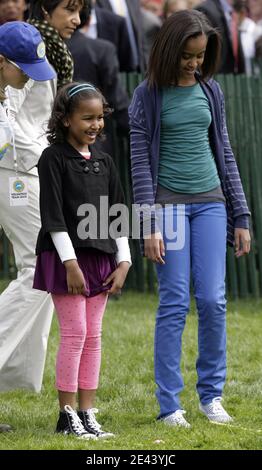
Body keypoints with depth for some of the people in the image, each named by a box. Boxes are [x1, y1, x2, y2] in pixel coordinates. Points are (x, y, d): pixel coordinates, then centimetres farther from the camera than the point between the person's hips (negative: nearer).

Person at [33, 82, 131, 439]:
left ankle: (88, 414, 9)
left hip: (100, 258, 6)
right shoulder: (54, 158, -6)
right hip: (65, 257, -6)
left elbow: (116, 216, 14)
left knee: (93, 336, 5)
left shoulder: (104, 162, 12)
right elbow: (53, 215, -11)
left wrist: (123, 262, 5)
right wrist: (70, 263, -16)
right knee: (74, 333, -8)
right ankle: (67, 415, -1)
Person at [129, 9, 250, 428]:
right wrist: (149, 225, -11)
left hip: (210, 202, 3)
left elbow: (224, 153, 13)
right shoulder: (148, 96, -2)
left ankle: (211, 393, 12)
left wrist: (240, 217, 11)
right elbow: (140, 162, -4)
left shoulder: (210, 91, 9)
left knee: (213, 301, -2)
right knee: (174, 304, -5)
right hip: (169, 202, -3)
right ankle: (169, 405, 0)